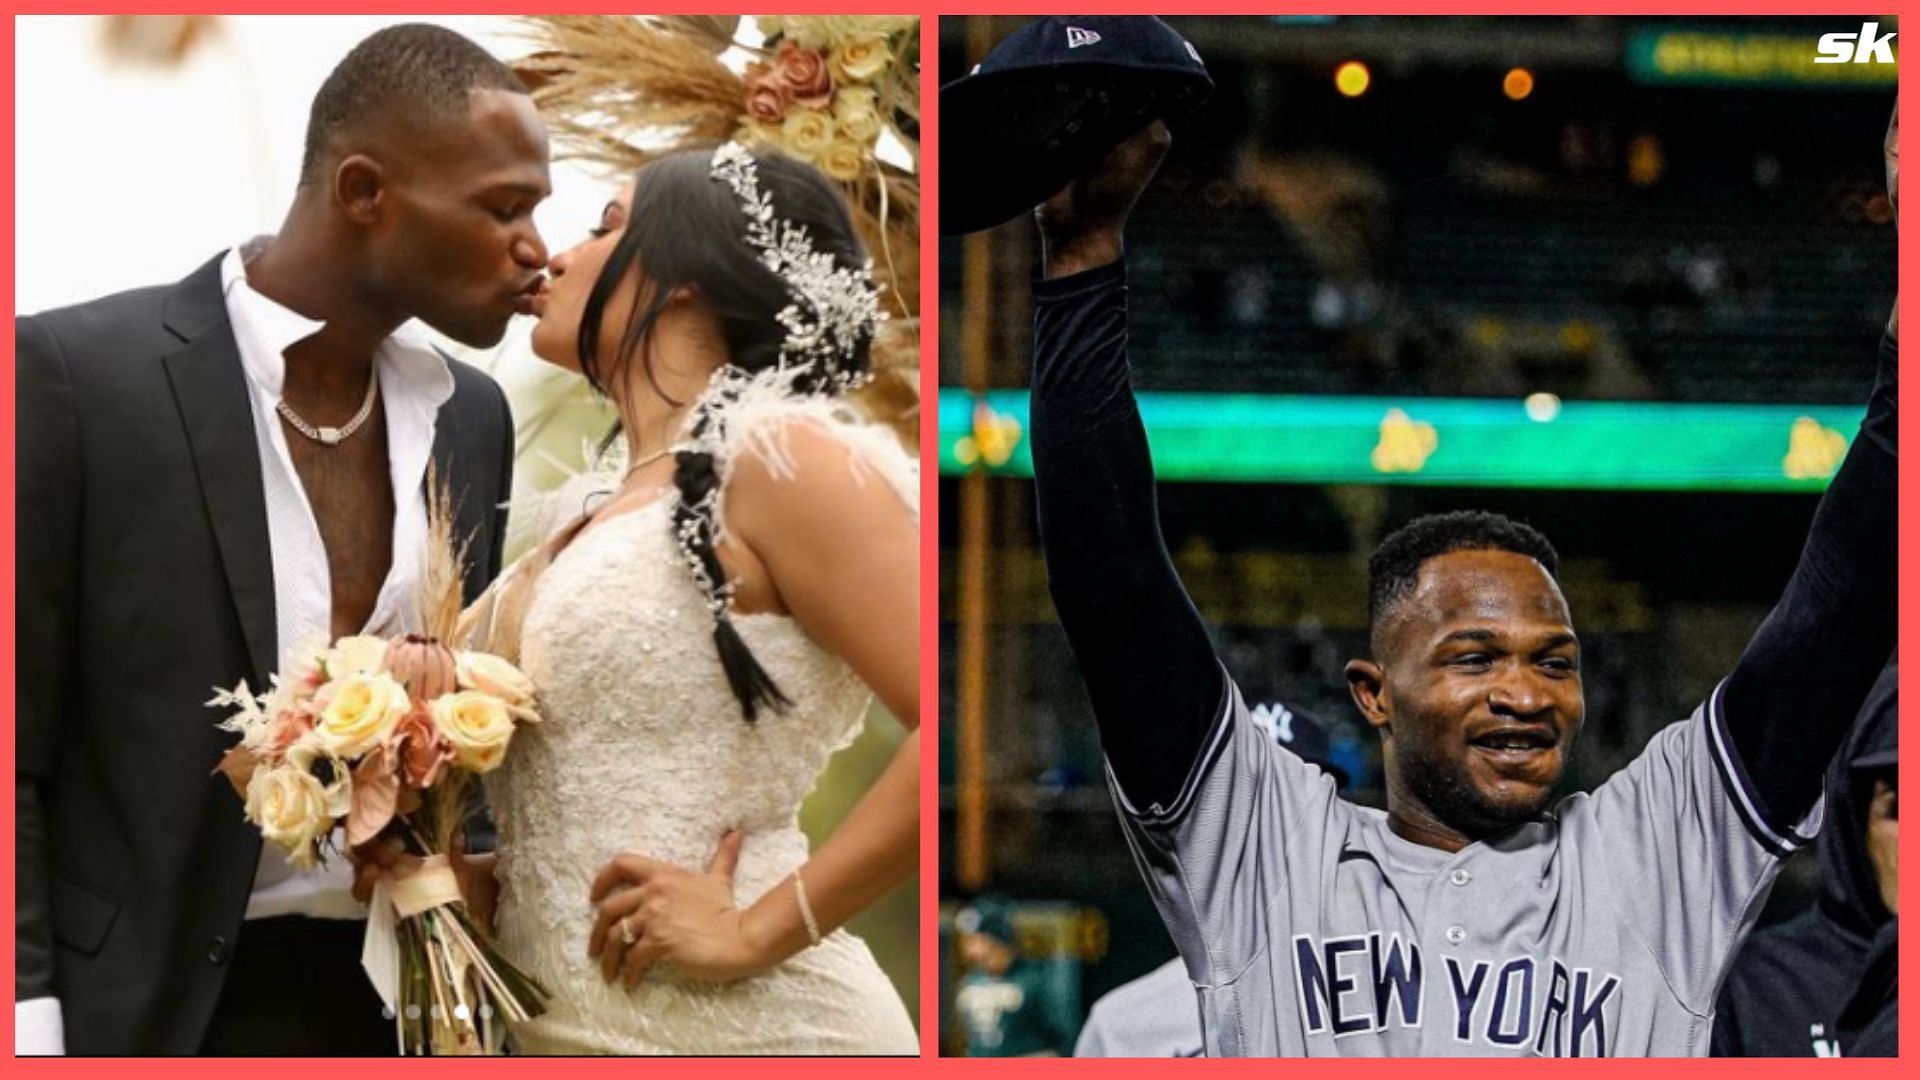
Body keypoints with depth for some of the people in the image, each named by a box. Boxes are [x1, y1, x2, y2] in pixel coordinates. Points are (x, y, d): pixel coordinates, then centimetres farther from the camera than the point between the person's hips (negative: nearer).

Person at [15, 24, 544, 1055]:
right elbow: (10, 753, -9)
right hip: (158, 1008, -5)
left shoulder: (473, 418, 8)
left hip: (406, 999, 5)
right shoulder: (76, 375, -10)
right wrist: (29, 1034, -14)